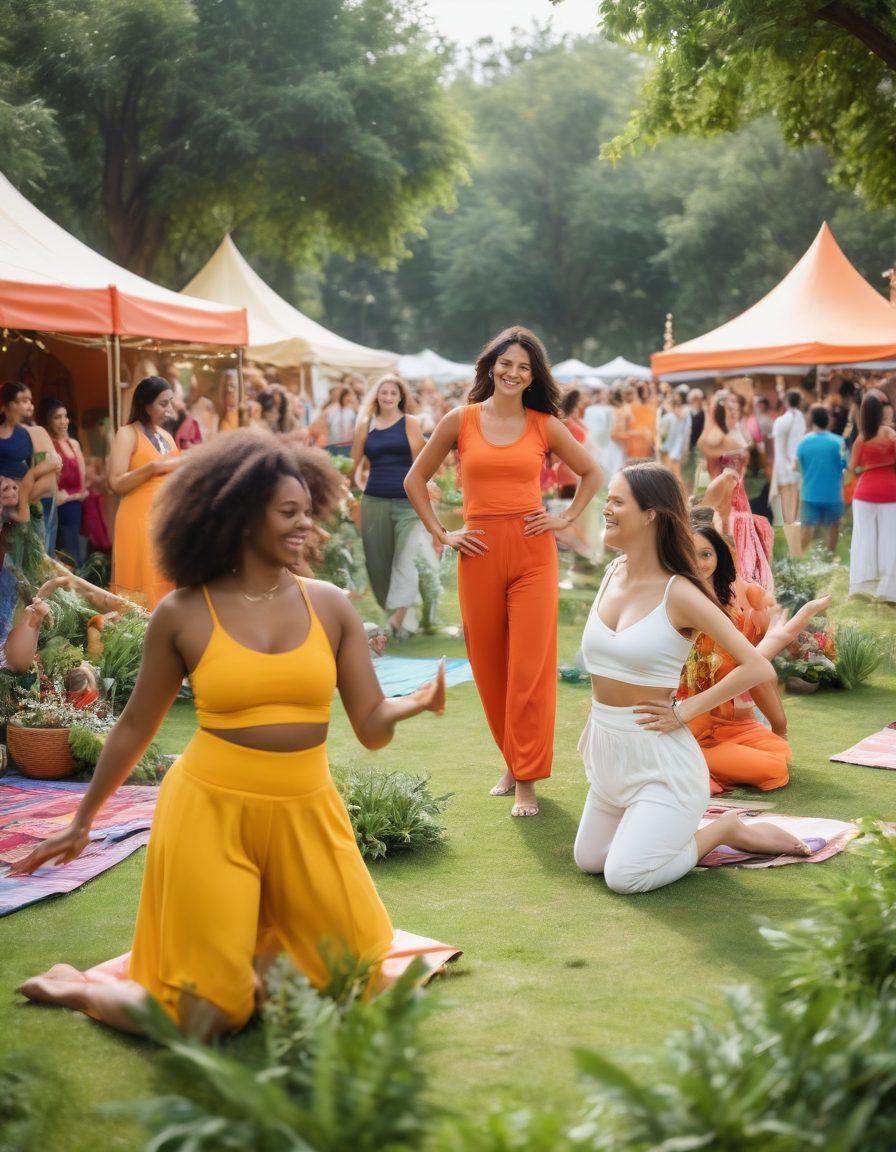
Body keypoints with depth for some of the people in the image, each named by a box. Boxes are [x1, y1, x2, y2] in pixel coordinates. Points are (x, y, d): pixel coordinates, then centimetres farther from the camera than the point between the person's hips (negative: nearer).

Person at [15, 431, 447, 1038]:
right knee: (206, 1021, -1)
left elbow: (372, 726, -1)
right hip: (211, 811, -3)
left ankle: (253, 949, 33)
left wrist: (414, 704, -24)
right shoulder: (182, 614, -5)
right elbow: (135, 727, 7)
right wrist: (82, 822, 14)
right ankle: (73, 986, 26)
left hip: (306, 814, 4)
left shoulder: (331, 605, 1)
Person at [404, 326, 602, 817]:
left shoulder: (545, 425, 4)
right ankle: (512, 762, 25)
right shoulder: (460, 420, 4)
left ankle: (527, 780, 4)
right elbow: (415, 480, 11)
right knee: (488, 666, 8)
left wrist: (566, 519, 6)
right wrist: (440, 534, 4)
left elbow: (591, 472, 18)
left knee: (530, 667, -4)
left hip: (533, 552, -1)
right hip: (479, 554, 1)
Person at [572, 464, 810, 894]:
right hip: (607, 753, 8)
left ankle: (724, 831, 9)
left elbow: (758, 668, -21)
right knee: (588, 860, 16)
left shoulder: (679, 595, -18)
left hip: (659, 760, -8)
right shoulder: (613, 574, 2)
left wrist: (684, 712, -17)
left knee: (624, 877, -11)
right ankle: (677, 826, 33)